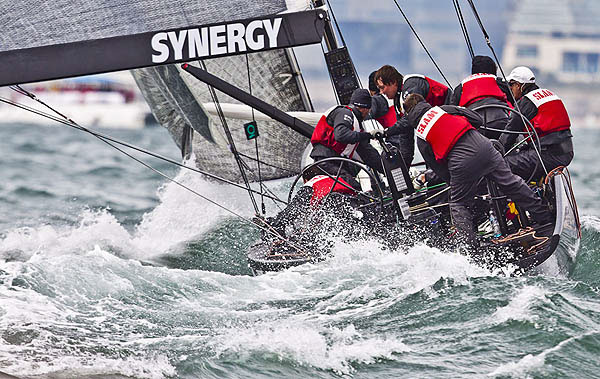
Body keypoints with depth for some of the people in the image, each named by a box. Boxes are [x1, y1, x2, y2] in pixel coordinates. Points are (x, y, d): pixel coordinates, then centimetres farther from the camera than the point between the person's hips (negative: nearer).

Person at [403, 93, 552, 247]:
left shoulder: (420, 139, 15)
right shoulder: (443, 109, 18)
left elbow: (437, 166, 16)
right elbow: (477, 120, 15)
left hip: (461, 164, -2)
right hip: (482, 146, 2)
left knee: (458, 205, 17)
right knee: (511, 183, 18)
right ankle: (544, 218, 26)